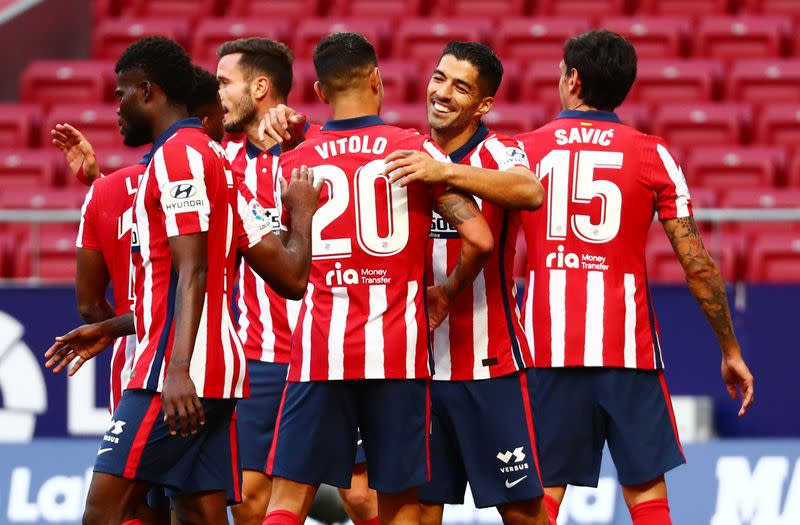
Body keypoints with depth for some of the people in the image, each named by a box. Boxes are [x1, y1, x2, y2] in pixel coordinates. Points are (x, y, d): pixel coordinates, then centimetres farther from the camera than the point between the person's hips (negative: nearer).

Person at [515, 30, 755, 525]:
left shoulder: (523, 149, 3)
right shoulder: (652, 155, 1)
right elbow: (698, 265, -2)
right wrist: (731, 350, 6)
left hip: (547, 350, 1)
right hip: (628, 349, -1)